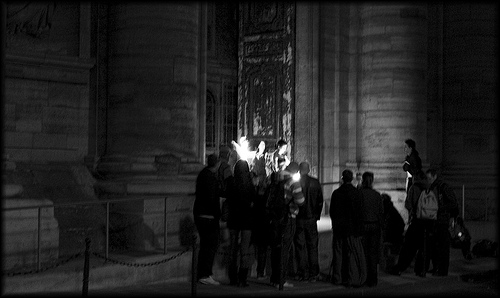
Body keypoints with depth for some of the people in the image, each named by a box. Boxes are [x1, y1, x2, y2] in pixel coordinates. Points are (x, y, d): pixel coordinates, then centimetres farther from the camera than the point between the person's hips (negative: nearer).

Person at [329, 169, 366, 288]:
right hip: (351, 228, -3)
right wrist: (358, 228, -6)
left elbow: (332, 211, 5)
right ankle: (351, 279, 1)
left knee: (338, 252, 12)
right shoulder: (355, 192, -11)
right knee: (353, 254, 3)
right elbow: (358, 212, -12)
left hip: (338, 228, 4)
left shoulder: (336, 193, 1)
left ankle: (337, 278, 17)